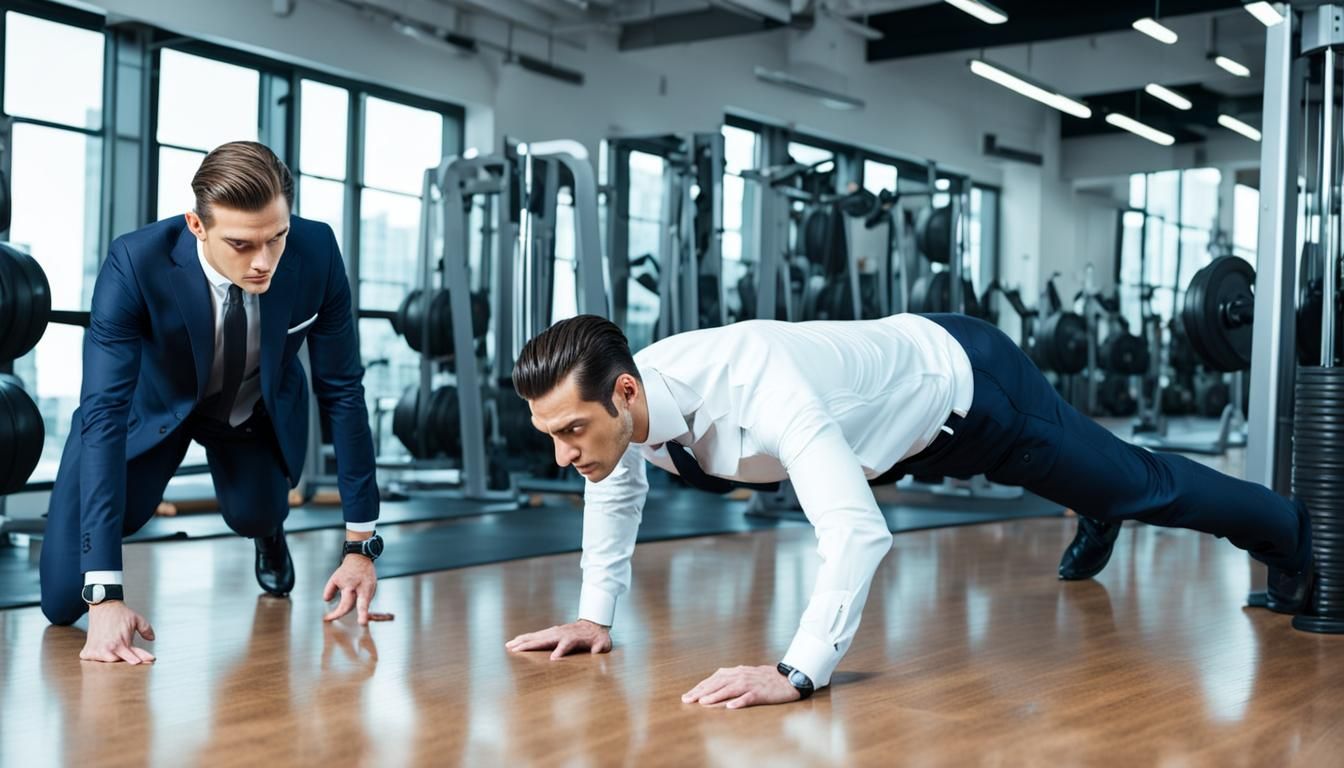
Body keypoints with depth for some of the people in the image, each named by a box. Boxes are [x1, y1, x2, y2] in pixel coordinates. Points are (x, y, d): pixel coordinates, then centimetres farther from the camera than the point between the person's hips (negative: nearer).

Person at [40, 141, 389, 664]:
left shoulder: (316, 251, -30)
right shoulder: (135, 265, -37)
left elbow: (341, 389, -20)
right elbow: (104, 413, -40)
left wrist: (360, 546, -19)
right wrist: (104, 596, -46)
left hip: (260, 408, 3)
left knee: (254, 516, -24)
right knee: (64, 602, -8)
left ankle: (268, 525, 17)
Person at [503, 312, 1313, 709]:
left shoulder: (751, 390, -46)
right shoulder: (622, 398, -20)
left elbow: (859, 532, -53)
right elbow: (621, 487, 3)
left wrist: (798, 673, -55)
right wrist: (596, 614, -1)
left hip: (966, 380, -7)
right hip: (908, 386, 7)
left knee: (1135, 484, 15)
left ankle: (1292, 533, 43)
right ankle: (1096, 536, 69)